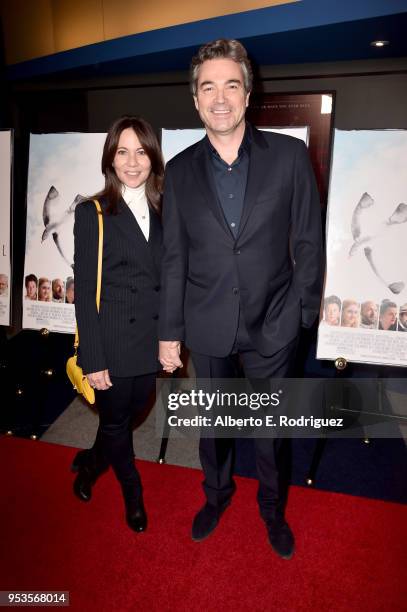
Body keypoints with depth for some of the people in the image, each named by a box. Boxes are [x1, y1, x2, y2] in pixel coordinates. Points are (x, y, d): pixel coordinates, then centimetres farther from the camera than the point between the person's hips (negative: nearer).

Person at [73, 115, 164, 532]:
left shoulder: (163, 213, 5)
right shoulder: (92, 213, -8)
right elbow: (84, 292, -9)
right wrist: (92, 360, -12)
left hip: (151, 338, 4)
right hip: (113, 341, -4)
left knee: (129, 414, 19)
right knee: (115, 420, 13)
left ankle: (89, 463, 51)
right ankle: (133, 494, 41)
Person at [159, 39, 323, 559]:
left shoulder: (289, 155, -6)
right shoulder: (180, 170, -1)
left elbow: (308, 242, -3)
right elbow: (174, 258, 1)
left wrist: (302, 314, -4)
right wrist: (169, 333, 1)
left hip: (272, 325, -1)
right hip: (208, 328, 2)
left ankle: (272, 507, 45)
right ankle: (216, 495, 49)